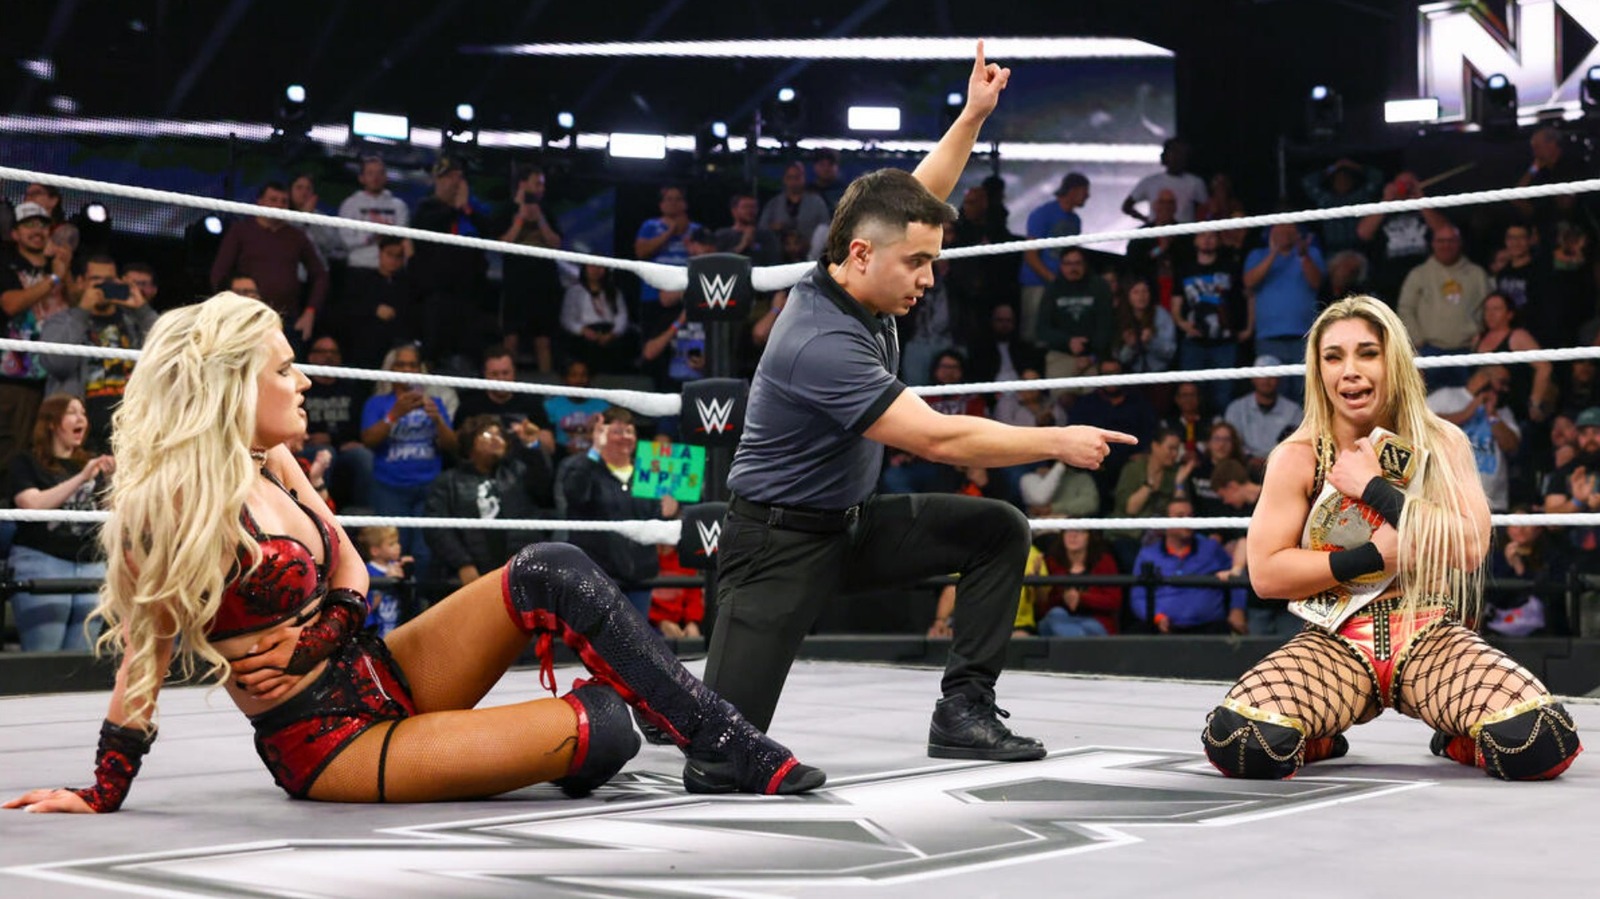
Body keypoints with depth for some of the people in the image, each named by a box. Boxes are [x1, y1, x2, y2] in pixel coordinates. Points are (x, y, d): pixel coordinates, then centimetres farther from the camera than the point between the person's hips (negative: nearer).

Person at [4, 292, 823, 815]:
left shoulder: (268, 463, 3)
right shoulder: (172, 505, -20)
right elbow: (143, 652, -13)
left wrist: (314, 635, -9)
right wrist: (101, 796, -7)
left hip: (377, 675, 8)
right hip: (326, 744, -8)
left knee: (550, 573, -10)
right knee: (603, 729, -23)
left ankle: (724, 744, -2)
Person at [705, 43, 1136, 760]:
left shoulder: (856, 281, -5)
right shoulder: (819, 343, -30)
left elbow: (917, 196, 14)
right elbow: (938, 439, -30)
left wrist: (974, 115, 6)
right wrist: (1058, 442, -22)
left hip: (855, 524, 9)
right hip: (781, 540, -9)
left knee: (999, 532, -5)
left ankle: (964, 708, -2)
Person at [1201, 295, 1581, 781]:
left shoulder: (1442, 443, 2)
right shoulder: (1297, 458, -1)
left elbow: (1470, 548, -12)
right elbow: (1265, 574, -6)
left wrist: (1373, 488, -13)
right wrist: (1375, 556, -13)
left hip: (1431, 639, 1)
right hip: (1334, 643, 0)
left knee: (1541, 743, -27)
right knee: (1237, 742, -30)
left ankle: (1454, 736, 10)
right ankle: (1321, 739, 8)